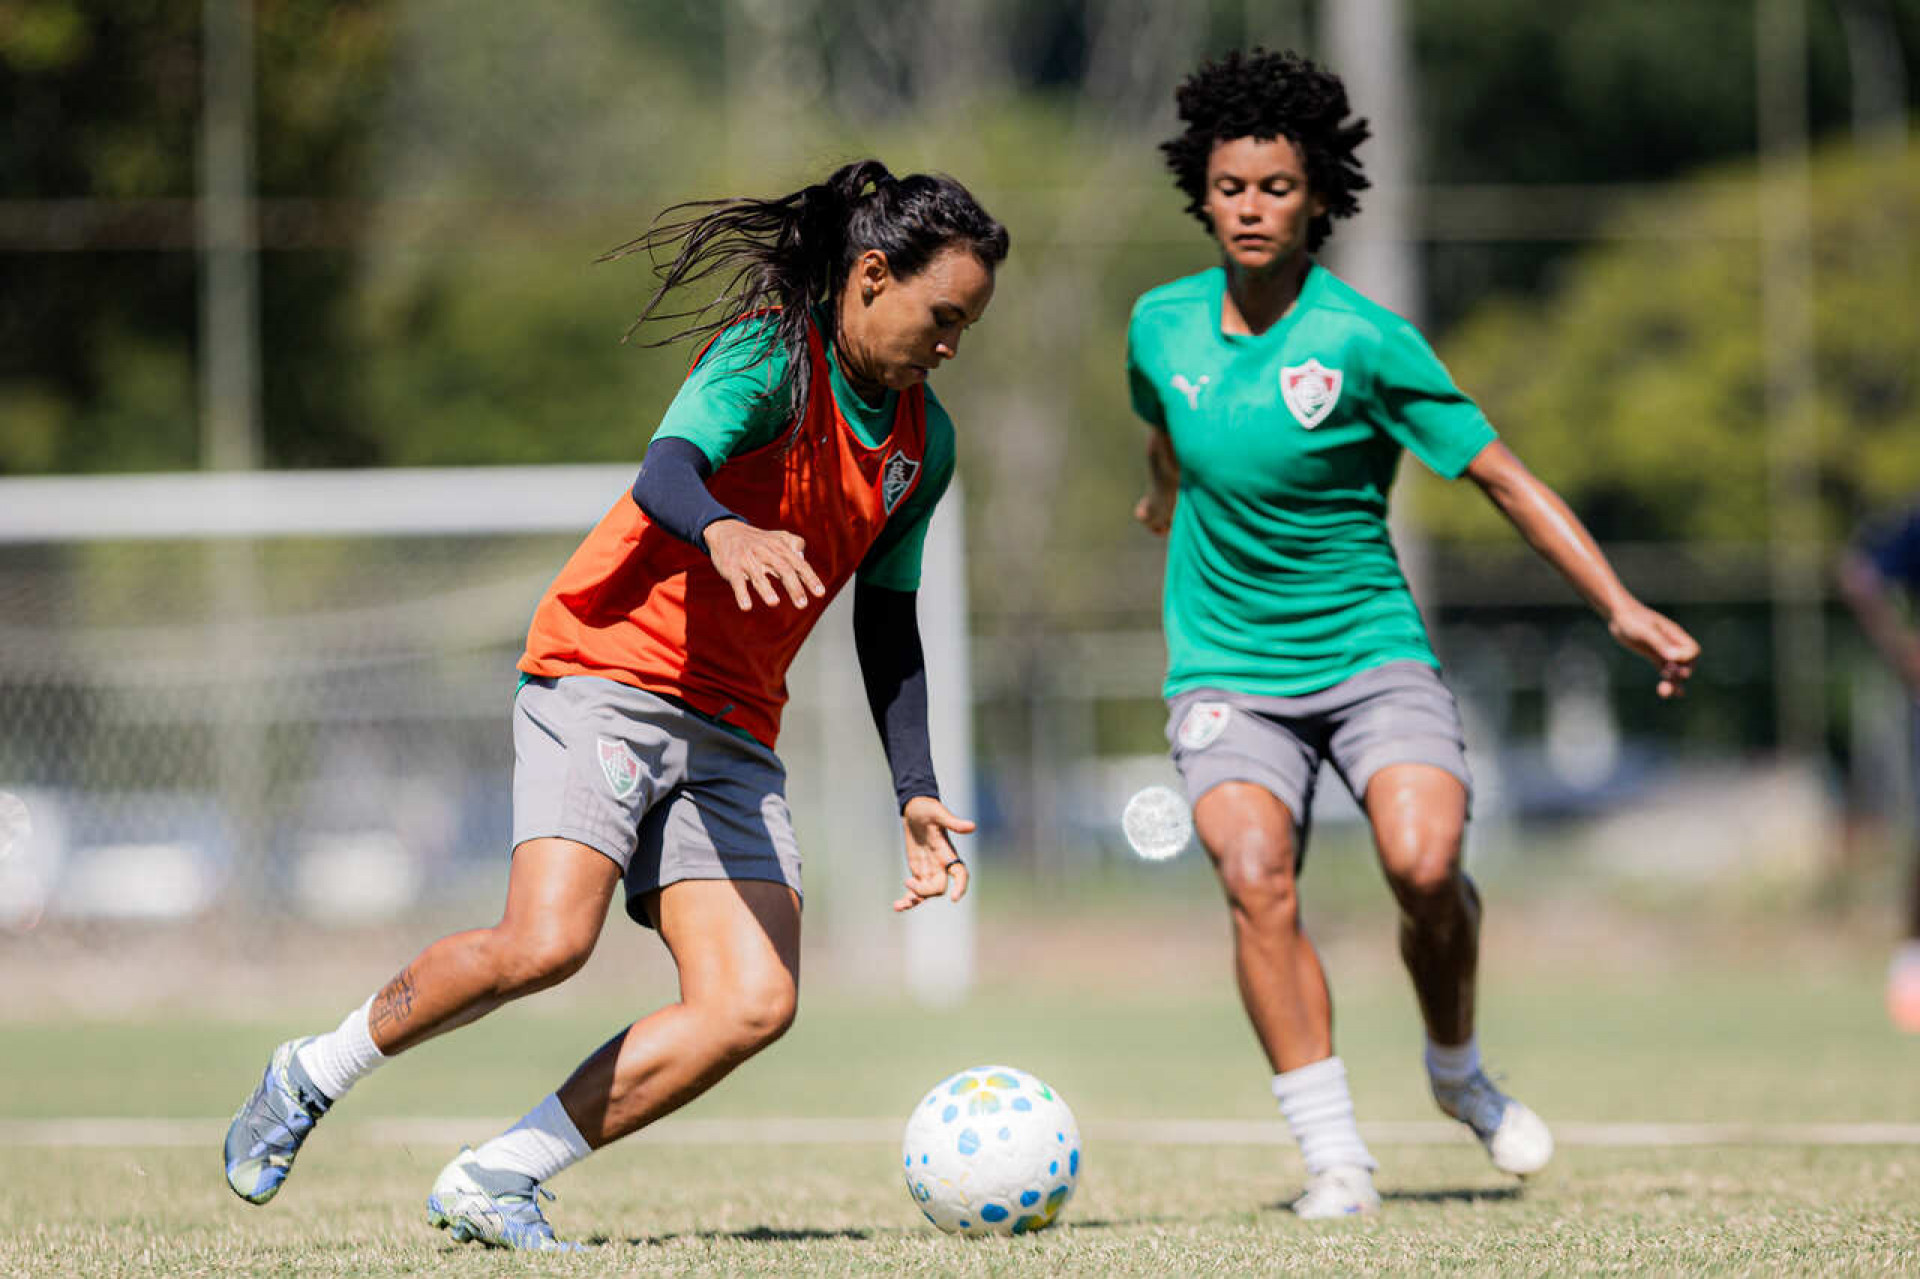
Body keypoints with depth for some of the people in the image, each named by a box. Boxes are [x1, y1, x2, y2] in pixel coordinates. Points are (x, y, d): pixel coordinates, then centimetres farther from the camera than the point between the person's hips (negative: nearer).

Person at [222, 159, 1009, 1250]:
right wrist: (724, 532, -53)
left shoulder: (925, 441, 11)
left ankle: (493, 1180, -4)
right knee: (547, 943, -26)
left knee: (755, 1005, -12)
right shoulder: (772, 354, -12)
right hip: (607, 672, -7)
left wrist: (918, 794, 11)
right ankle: (314, 1075, 0)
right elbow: (665, 475, -30)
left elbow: (888, 627, 19)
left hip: (732, 729, 7)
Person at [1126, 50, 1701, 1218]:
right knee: (1257, 879, -23)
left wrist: (1622, 606, -19)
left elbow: (1505, 477, -11)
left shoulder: (1363, 341, -13)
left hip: (1371, 654, -2)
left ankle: (1459, 1072, 6)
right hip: (1228, 672, 2)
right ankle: (1334, 1152, -19)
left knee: (1426, 865, -24)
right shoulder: (1163, 326, 0)